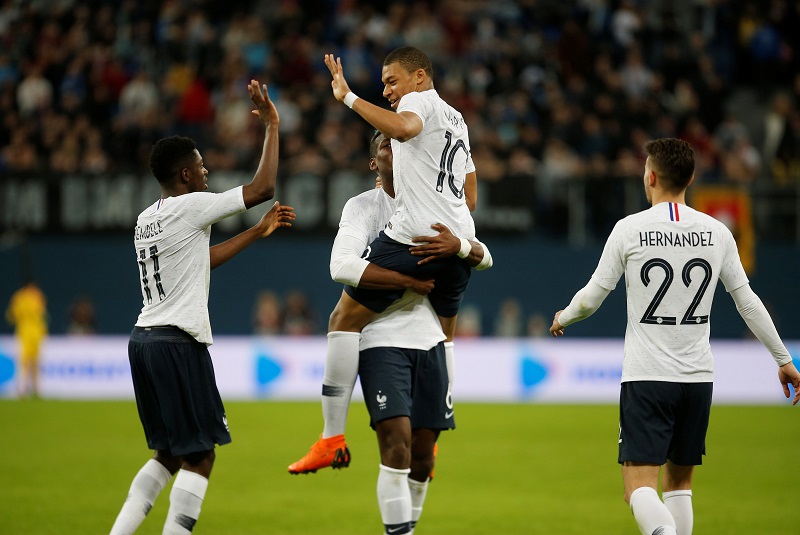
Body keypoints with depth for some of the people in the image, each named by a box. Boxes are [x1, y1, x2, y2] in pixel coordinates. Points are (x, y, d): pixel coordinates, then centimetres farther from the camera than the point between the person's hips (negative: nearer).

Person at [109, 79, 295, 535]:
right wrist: (271, 125, -3)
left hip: (144, 339, 9)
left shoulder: (147, 219, 16)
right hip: (178, 343, -9)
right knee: (199, 457, -4)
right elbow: (263, 188, -12)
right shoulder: (190, 207, -10)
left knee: (170, 454, 17)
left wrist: (259, 232, 32)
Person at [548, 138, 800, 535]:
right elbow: (747, 301, 8)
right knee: (679, 482, 17)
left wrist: (563, 318, 22)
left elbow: (592, 297, 0)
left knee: (639, 486, -9)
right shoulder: (717, 233, 3)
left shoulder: (630, 229, -6)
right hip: (698, 376, 4)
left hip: (646, 376, -4)